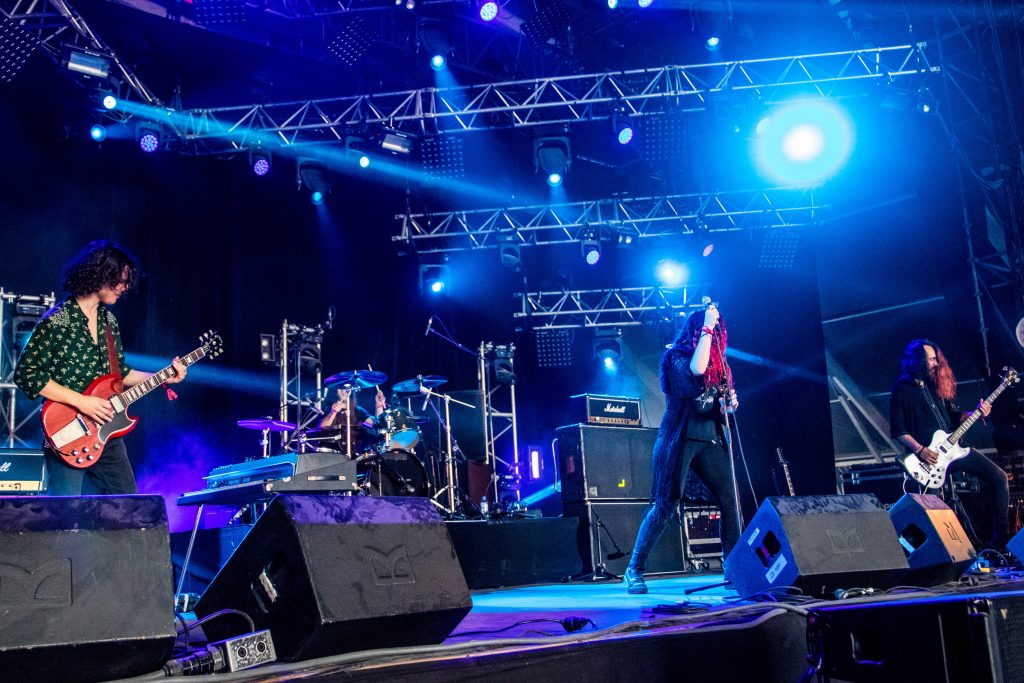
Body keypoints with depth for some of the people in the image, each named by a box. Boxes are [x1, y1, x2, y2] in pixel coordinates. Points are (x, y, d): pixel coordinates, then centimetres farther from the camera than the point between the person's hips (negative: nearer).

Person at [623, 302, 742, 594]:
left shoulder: (717, 364, 16)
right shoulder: (675, 356, -3)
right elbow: (696, 369, -24)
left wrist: (729, 402, 1)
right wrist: (707, 328, -17)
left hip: (711, 440, 6)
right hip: (680, 438, -6)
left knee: (730, 502, -2)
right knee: (665, 505, -9)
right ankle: (634, 571, 0)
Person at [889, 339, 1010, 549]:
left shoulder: (935, 384, 13)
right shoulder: (902, 390, -6)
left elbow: (952, 415, 19)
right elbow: (897, 430, -8)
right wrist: (919, 450, -18)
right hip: (928, 457, -7)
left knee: (999, 477, -1)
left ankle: (999, 539, 3)